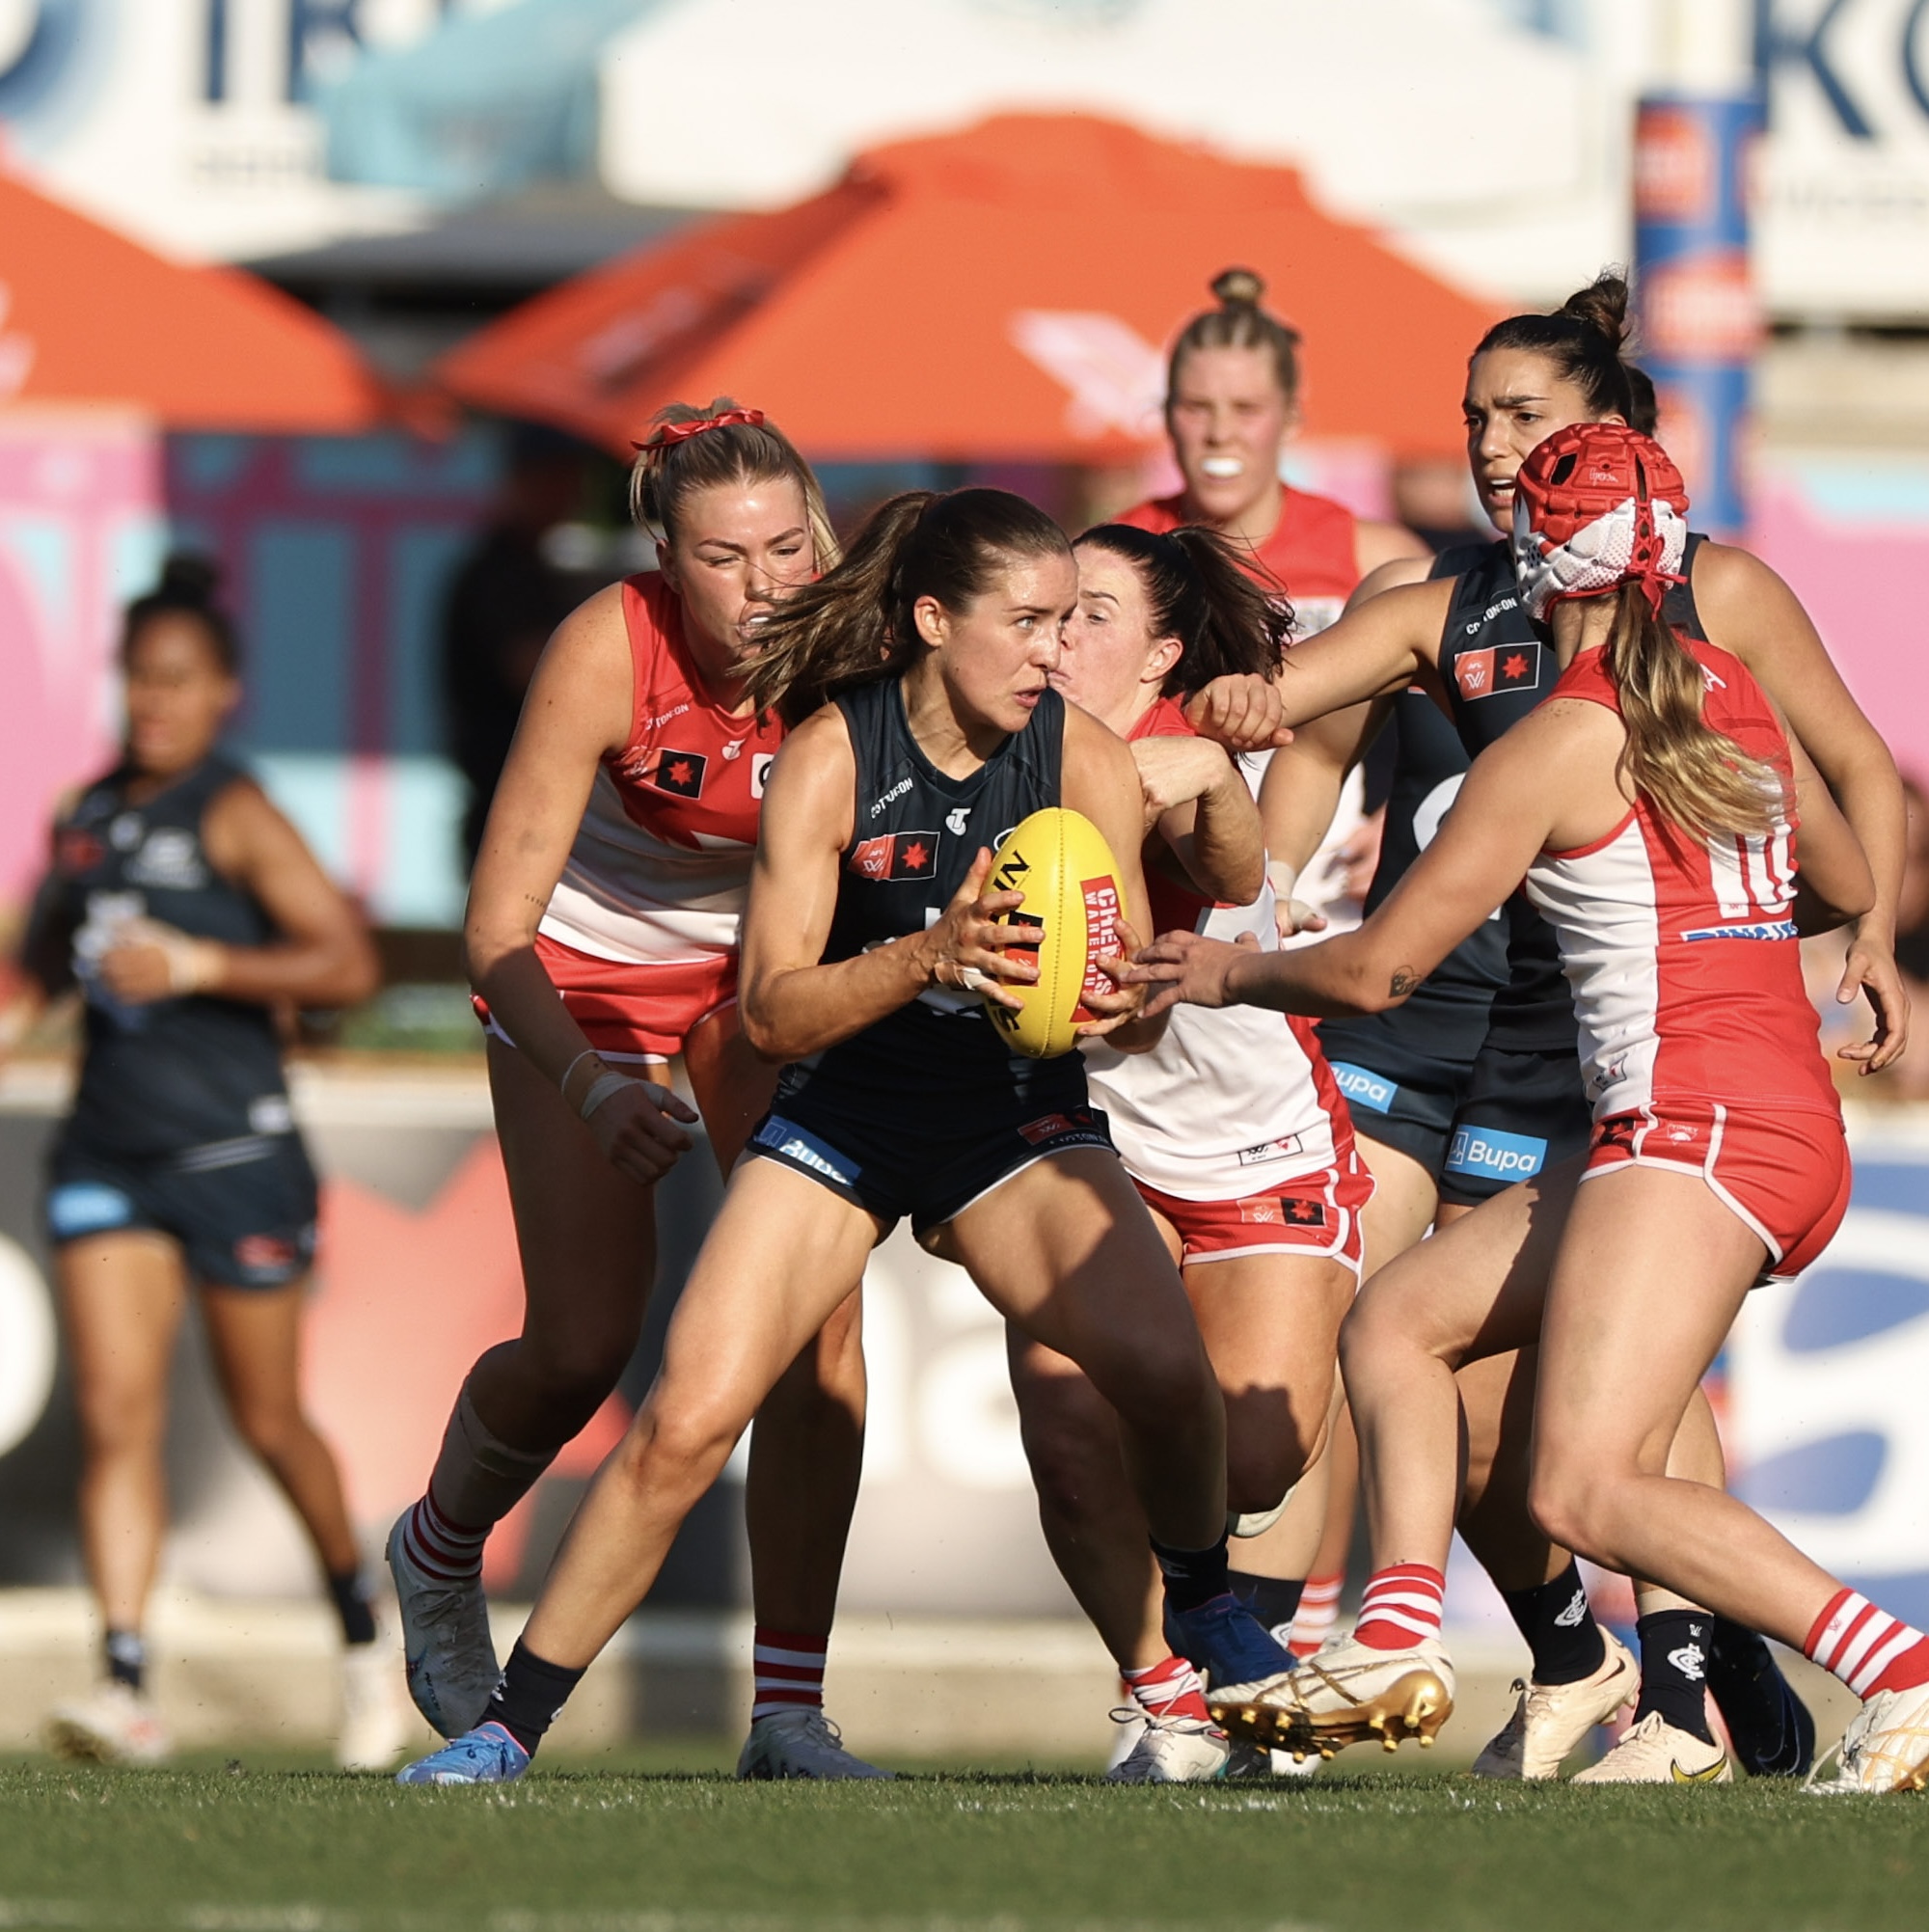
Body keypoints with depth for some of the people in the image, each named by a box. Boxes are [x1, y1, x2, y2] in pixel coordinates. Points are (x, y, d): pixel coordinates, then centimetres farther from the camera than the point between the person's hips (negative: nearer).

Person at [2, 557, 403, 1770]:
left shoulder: (235, 818, -8)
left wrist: (203, 965, -22)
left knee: (268, 1420, 7)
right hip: (108, 1157, 5)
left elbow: (348, 965, -15)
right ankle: (128, 1684, -15)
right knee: (116, 1415, -9)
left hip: (235, 1154, -5)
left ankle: (363, 1633, 31)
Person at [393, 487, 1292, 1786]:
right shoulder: (832, 755, -16)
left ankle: (1204, 1606, 9)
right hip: (845, 1108, -1)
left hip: (1020, 1115, 1)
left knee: (1164, 1365, -22)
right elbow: (773, 1011, -18)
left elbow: (1141, 1011, -6)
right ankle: (510, 1726, -1)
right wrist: (928, 957, -34)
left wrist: (1114, 999, -30)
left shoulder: (1084, 760, -11)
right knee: (688, 1419, -14)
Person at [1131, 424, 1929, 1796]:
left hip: (1694, 1128, -9)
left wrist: (1227, 975, 13)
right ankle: (1401, 1646, 3)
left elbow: (1378, 970, -5)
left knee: (1585, 1490, -17)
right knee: (1400, 1318, 15)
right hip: (1800, 1132, 9)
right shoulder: (1738, 695, 13)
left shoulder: (1558, 748, -8)